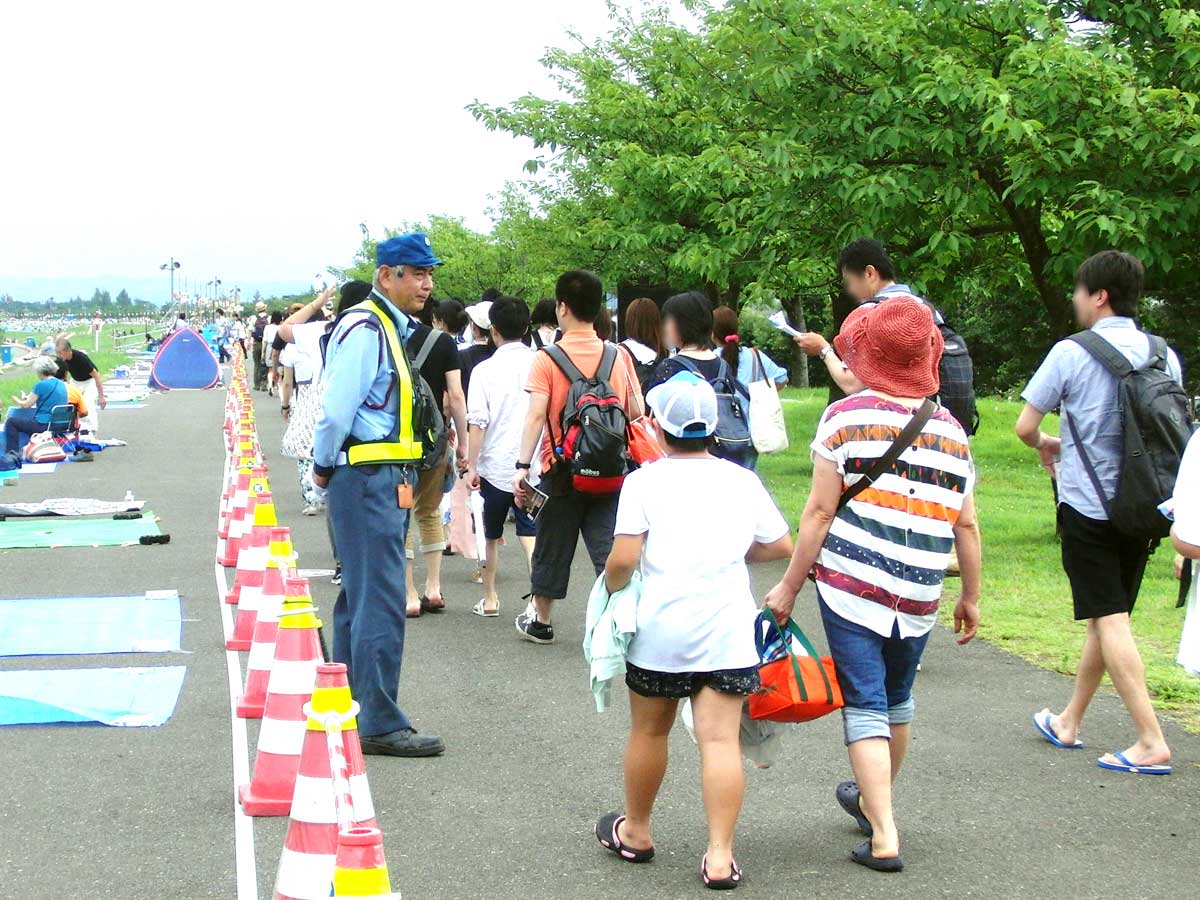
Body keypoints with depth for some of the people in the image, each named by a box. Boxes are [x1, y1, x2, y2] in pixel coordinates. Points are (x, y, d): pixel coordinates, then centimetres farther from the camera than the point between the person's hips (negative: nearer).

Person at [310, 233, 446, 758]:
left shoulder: (394, 328, 17)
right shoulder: (365, 329, -16)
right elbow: (337, 408, -18)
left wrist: (326, 469, 14)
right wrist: (325, 469, -5)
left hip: (385, 479, 10)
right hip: (369, 476, -10)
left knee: (361, 594, 17)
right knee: (381, 601, -9)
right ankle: (380, 725, -4)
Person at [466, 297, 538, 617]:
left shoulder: (485, 370, -6)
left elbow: (477, 422, -9)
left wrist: (472, 465, -3)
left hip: (496, 464, -1)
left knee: (492, 536, 16)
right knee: (531, 535, -2)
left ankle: (490, 599, 25)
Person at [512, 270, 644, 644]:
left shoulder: (547, 359, -9)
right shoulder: (619, 357, 1)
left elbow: (536, 414, -16)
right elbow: (637, 412, 3)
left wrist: (522, 465, -16)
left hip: (562, 472, -2)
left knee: (552, 549, 14)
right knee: (610, 550, 1)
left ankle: (540, 620, 29)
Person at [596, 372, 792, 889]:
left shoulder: (645, 481, -4)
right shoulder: (742, 481, 6)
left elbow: (623, 559, -11)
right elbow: (782, 546, 13)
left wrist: (611, 587, 9)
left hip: (660, 628, -1)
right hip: (727, 631, 1)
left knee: (649, 731, 16)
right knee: (721, 739, -2)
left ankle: (635, 832, 33)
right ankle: (720, 855, -8)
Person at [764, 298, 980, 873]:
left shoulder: (845, 417, -4)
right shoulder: (951, 430, 6)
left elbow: (819, 512, -6)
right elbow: (966, 525, 8)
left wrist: (790, 586, 1)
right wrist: (971, 596, 19)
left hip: (850, 585, -4)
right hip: (918, 598, 4)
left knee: (865, 706, 0)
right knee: (897, 700, 22)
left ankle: (884, 837, -8)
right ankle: (874, 800, 42)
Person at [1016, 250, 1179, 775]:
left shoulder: (1072, 354, -10)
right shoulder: (1164, 356, 4)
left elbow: (1024, 426, -8)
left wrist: (1048, 444, 16)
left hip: (1087, 507, -6)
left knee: (1110, 621, -6)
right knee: (1110, 618, 16)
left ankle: (1151, 742, -13)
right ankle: (1069, 722, 31)